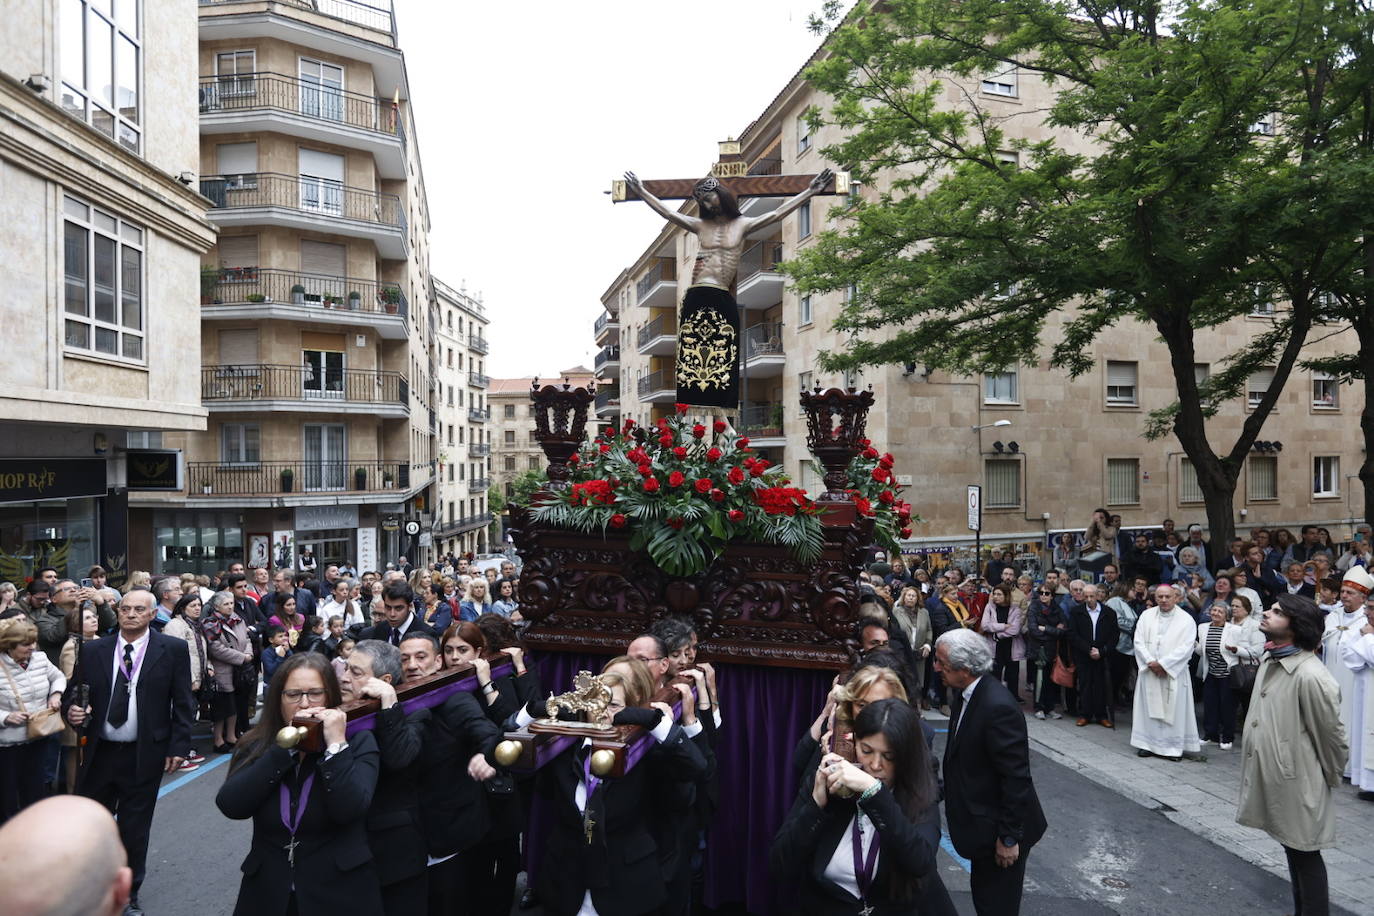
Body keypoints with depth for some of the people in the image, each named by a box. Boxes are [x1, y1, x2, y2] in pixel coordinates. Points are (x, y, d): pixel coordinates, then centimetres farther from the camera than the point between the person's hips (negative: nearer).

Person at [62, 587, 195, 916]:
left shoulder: (173, 650, -5)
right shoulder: (93, 650, 2)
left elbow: (183, 702, -3)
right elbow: (74, 690, 8)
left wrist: (178, 746, -7)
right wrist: (72, 709, -15)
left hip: (144, 755, -2)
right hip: (99, 751, 3)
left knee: (134, 828, 9)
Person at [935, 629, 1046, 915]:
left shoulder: (999, 708, -30)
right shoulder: (968, 693, -1)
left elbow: (1016, 778, -25)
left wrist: (1009, 837, -19)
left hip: (999, 826, -9)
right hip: (982, 819, 9)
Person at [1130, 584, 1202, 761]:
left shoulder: (1186, 619, -4)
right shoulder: (1146, 615, 5)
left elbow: (1185, 648, -11)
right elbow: (1139, 641, 1)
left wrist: (1163, 664, -16)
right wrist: (1151, 663, -12)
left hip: (1174, 673, -2)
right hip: (1148, 671, 3)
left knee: (1174, 709, 1)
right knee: (1149, 708, 6)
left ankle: (1174, 746, 11)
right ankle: (1148, 743, 15)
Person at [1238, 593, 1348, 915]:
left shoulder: (1311, 675, -24)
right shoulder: (1269, 661, 2)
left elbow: (1331, 734, -13)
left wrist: (1331, 778, -1)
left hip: (1297, 781, -8)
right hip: (1270, 777, 8)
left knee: (1305, 853, 8)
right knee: (1291, 849, 22)